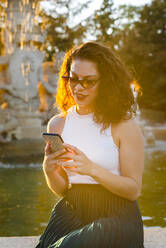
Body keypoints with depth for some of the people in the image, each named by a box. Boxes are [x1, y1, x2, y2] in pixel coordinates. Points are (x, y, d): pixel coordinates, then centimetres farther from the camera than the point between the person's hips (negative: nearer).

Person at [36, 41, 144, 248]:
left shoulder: (124, 125, -5)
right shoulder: (58, 124, 8)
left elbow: (133, 189, -6)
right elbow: (61, 189, 13)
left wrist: (92, 169, -20)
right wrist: (49, 171, -10)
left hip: (117, 217, -3)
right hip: (72, 213, 4)